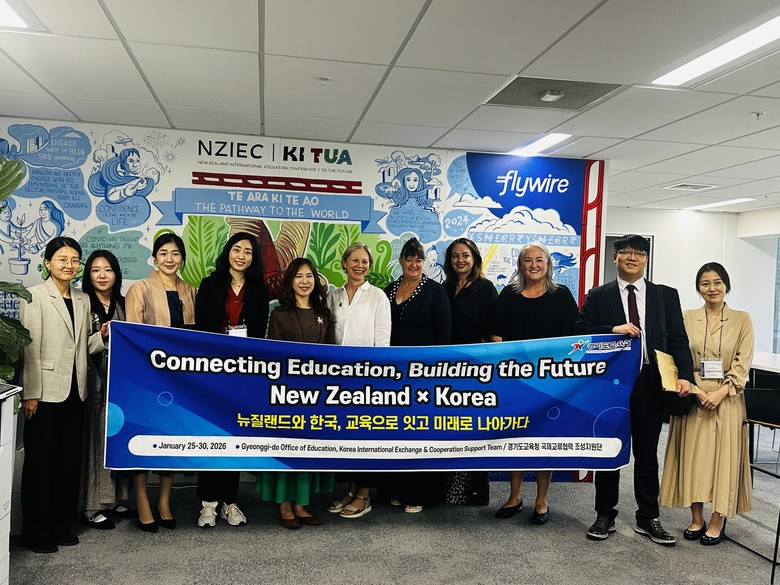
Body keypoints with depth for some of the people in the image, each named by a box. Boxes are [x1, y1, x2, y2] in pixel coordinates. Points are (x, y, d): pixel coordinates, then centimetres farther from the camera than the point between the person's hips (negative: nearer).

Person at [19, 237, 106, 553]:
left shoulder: (82, 300, 12)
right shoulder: (34, 296, -4)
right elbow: (30, 349, -10)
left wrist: (102, 336, -4)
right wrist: (30, 394, -13)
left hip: (74, 392, 6)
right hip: (45, 393, -5)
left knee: (70, 461, 11)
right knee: (40, 462, 4)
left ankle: (62, 525, 24)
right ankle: (36, 532, 16)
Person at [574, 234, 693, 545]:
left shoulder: (666, 296, 6)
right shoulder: (598, 297, 3)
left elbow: (678, 340, 1)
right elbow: (579, 332, -4)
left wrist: (684, 375, -13)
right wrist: (613, 330, -19)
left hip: (649, 383, 1)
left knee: (647, 453, 11)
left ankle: (648, 519, 26)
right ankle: (605, 516, 23)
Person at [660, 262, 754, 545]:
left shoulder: (742, 320, 2)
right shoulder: (687, 318, 4)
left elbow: (742, 364, -2)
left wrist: (721, 392, -14)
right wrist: (695, 390, -12)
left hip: (727, 399, -1)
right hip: (693, 398, 1)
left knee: (724, 456, 2)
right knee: (693, 456, 4)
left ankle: (717, 521, 14)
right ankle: (696, 519, 16)